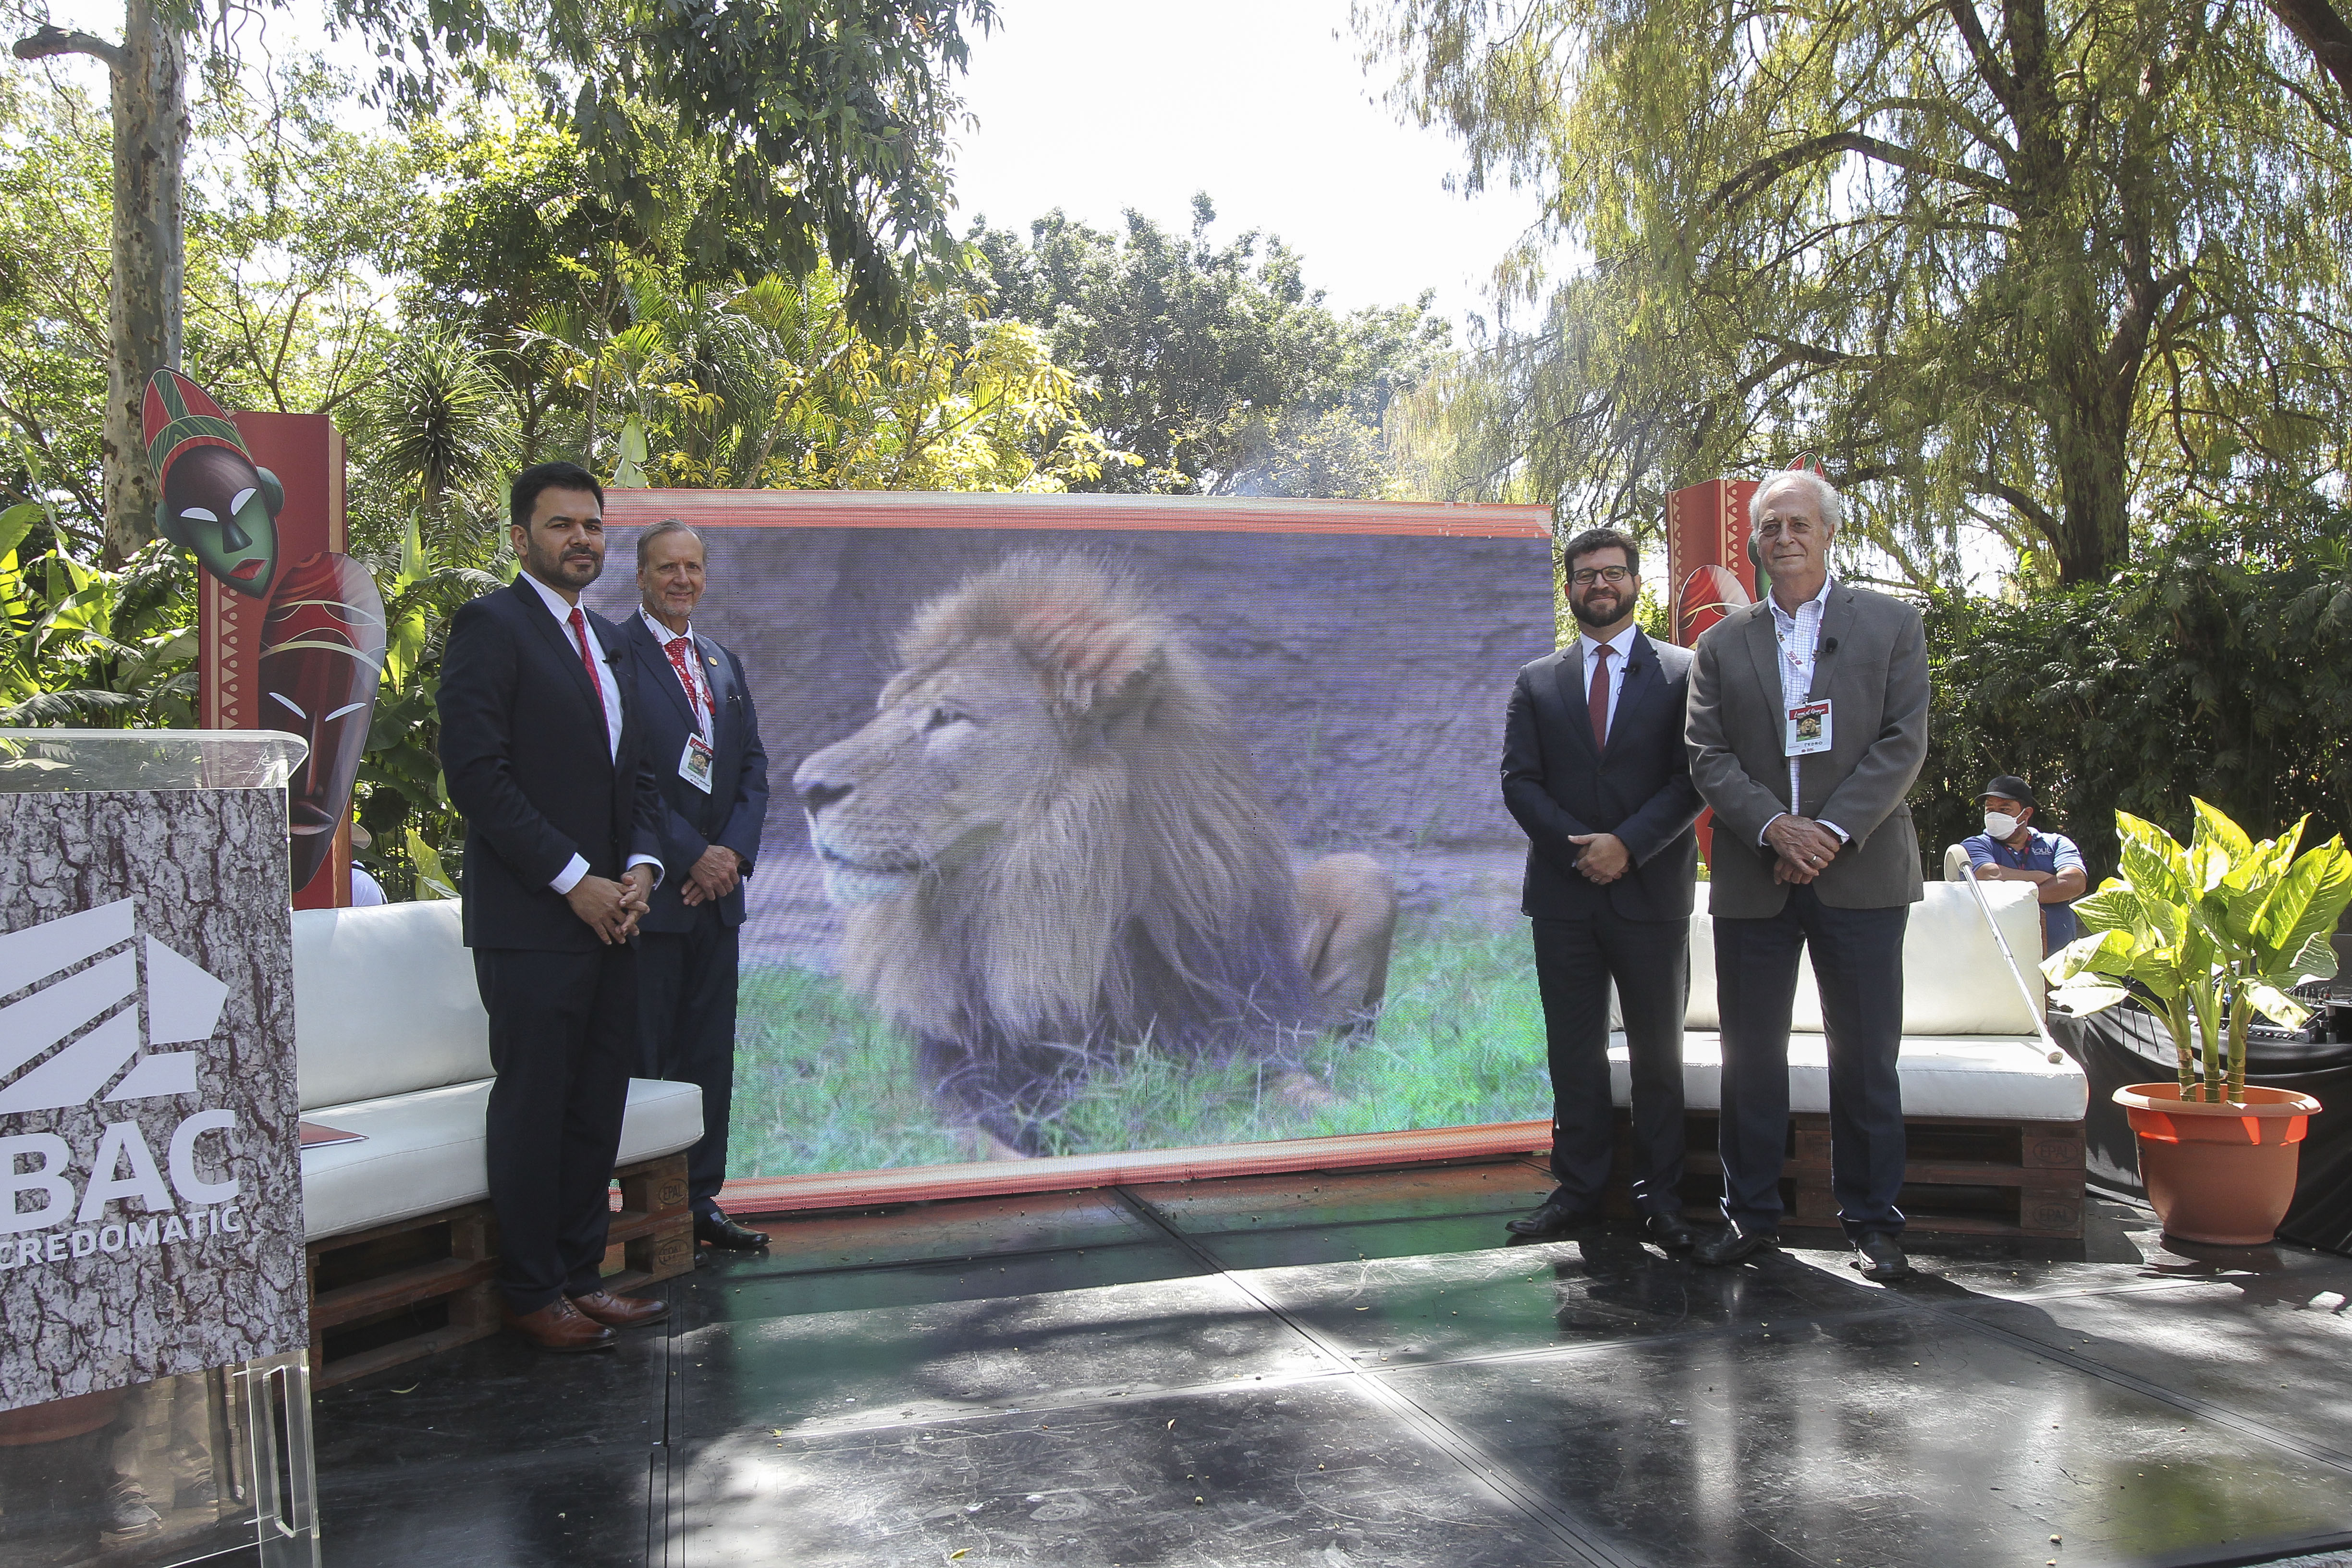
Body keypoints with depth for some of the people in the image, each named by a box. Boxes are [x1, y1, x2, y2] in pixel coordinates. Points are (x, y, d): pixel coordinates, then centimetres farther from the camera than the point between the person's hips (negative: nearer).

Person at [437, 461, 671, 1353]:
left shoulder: (607, 641, 19)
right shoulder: (491, 626, -6)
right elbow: (476, 773, -15)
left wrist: (641, 865, 2)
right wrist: (575, 880, -15)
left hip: (610, 915, 8)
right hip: (531, 921, -7)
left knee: (597, 1108, 11)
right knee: (534, 1107, 0)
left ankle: (581, 1275, 21)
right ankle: (532, 1296, 11)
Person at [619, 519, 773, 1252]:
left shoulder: (724, 664, 17)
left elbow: (753, 766, 14)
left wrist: (733, 851, -2)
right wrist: (689, 856, -13)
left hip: (717, 888, 7)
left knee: (710, 1054, 10)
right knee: (641, 1058, -2)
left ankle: (700, 1199, 19)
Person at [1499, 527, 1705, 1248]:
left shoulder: (1682, 673, 4)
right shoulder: (1537, 682, 11)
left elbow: (1692, 778, -4)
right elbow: (1518, 781, 3)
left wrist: (1627, 845, -16)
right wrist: (1580, 847, -11)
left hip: (1651, 892, -2)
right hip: (1563, 895, 2)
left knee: (1658, 1055, 6)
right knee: (1574, 1053, 7)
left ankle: (1660, 1196, 14)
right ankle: (1578, 1189, 15)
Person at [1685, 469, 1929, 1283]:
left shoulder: (1892, 624, 6)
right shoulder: (1721, 644, 10)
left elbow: (1904, 742, -2)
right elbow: (1708, 758, 3)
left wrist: (1833, 832, -13)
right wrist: (1772, 829, -14)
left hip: (1861, 873, -1)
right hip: (1753, 879, 2)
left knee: (1866, 1057, 4)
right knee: (1750, 1056, 7)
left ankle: (1872, 1219, 16)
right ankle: (1751, 1212, 18)